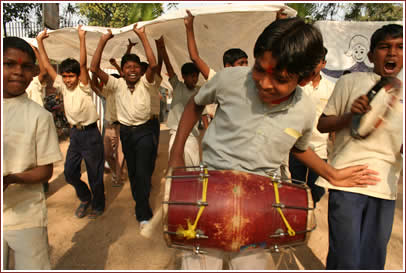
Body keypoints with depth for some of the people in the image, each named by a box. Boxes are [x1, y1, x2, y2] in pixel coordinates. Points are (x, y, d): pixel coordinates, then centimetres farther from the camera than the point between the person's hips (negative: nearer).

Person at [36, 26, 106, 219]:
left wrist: (82, 39, -28)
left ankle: (98, 206, 23)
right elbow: (47, 66, 5)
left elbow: (83, 64, -23)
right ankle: (85, 198, 34)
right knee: (69, 172, 10)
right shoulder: (63, 87, 5)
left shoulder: (84, 87, -9)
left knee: (95, 174, 4)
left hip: (90, 134, -6)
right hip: (75, 134, 6)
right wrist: (40, 41, 3)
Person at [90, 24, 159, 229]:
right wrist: (103, 41, -17)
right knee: (132, 172, 15)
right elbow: (94, 68, -12)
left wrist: (142, 36, -23)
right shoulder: (117, 84, -2)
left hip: (144, 131, -3)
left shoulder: (145, 83, -7)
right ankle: (142, 206, 35)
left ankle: (143, 214, 2)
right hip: (125, 131, 4)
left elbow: (153, 64, -25)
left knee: (142, 172, -9)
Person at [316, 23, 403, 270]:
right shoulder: (351, 82, 3)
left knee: (374, 261, 13)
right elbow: (322, 124, 4)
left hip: (385, 188, 5)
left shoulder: (400, 93, 15)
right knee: (345, 260, -1)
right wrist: (350, 115, -14)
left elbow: (400, 146, 18)